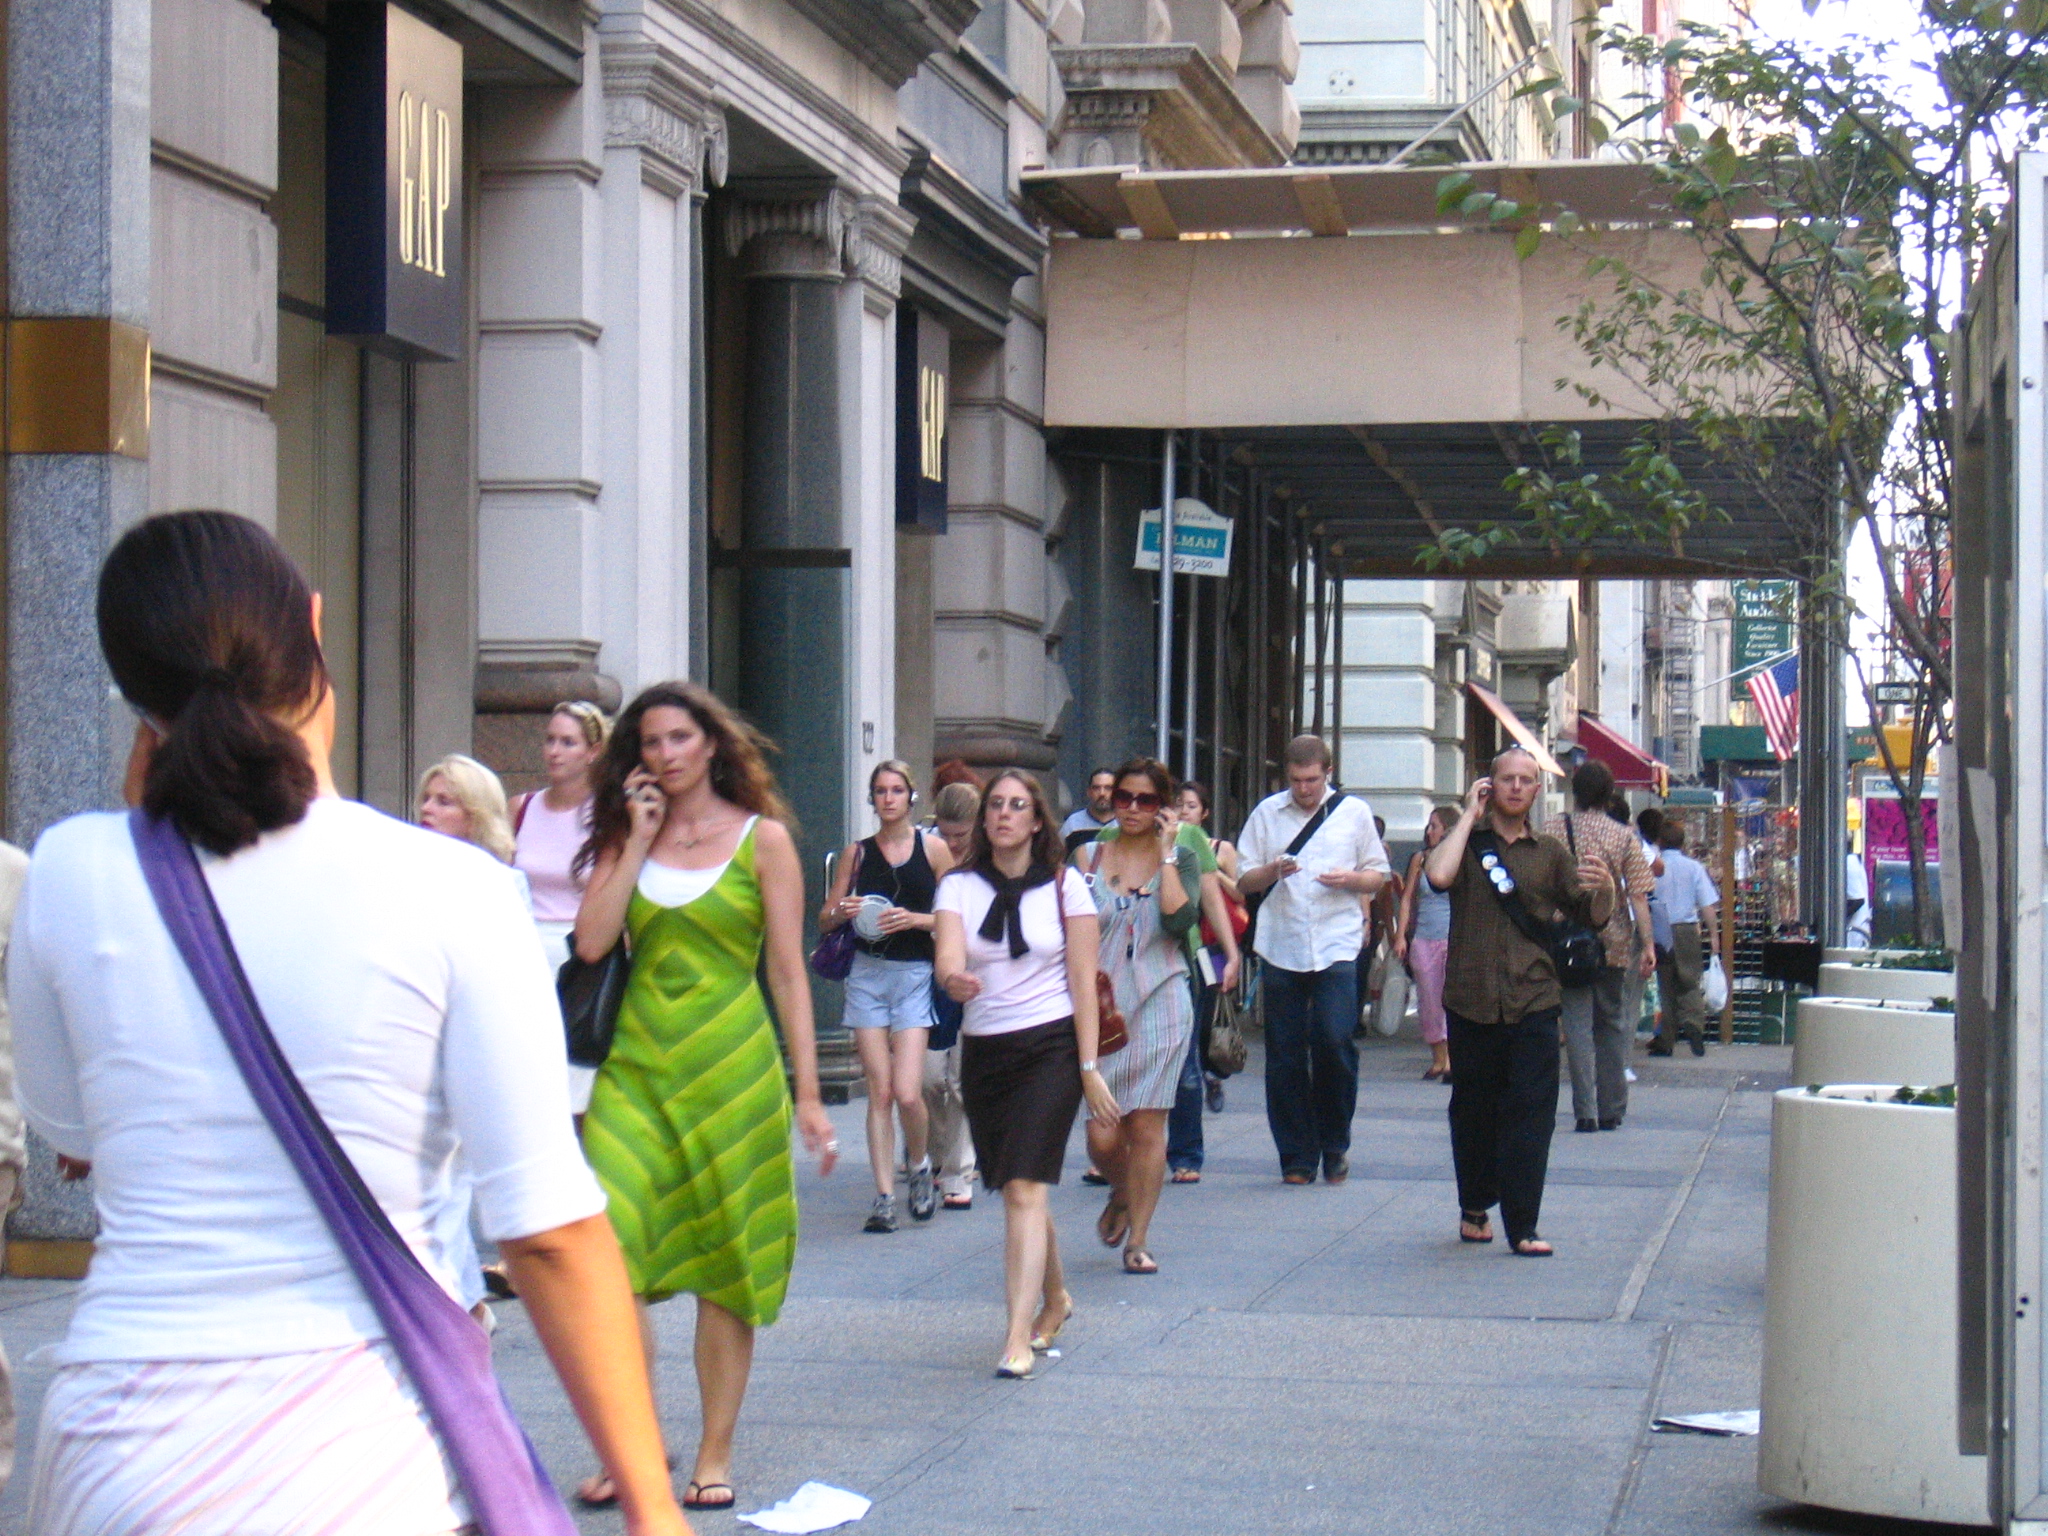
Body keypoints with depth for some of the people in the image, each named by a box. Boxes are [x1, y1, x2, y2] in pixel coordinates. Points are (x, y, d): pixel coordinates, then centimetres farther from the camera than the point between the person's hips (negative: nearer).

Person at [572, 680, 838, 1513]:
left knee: (724, 1265, 3)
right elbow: (591, 942, -4)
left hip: (732, 1064, -2)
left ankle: (715, 1454, 13)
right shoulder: (624, 838, 11)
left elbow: (788, 972, 0)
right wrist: (639, 840, -3)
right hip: (637, 1062, 2)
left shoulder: (763, 839, 2)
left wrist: (807, 1092, -3)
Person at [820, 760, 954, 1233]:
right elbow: (824, 920, 13)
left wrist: (915, 919, -14)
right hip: (867, 974, 2)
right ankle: (884, 1195, 4)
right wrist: (844, 913, -8)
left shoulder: (933, 849, 3)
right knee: (879, 1090, -1)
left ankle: (918, 1164, 17)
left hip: (914, 974, -2)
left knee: (907, 1091, -11)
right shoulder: (857, 852, 9)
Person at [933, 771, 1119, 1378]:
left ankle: (1018, 1338, -20)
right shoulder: (959, 887, 4)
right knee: (1014, 1191, 13)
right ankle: (1055, 1299, 37)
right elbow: (948, 955, -12)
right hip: (982, 1050, 4)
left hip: (1050, 1048, -3)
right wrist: (955, 979, -37)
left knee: (1024, 1190, -15)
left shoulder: (1065, 885, 0)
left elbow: (1083, 980, -2)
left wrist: (1089, 1067, -6)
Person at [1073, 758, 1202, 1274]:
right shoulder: (1087, 857, 8)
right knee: (1101, 1135, -4)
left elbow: (1180, 920, -13)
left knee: (1146, 1127, -2)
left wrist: (1165, 854, -10)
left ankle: (1138, 1239, 9)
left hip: (1159, 1005, -1)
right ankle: (1121, 1194, 29)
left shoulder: (1180, 859, 4)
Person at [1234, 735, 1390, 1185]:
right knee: (1285, 1056, 1)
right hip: (1281, 948, 1)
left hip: (1336, 947, -1)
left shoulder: (1354, 812, 9)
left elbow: (1377, 875, 13)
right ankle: (1296, 1157, 10)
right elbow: (1244, 880, 9)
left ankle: (1335, 1146, 7)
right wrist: (1273, 870, -12)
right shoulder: (1267, 813, 10)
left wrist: (1348, 879, -8)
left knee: (1334, 1042, -13)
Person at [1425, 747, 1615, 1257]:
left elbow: (1594, 917, 12)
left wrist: (1604, 887, -11)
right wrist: (1469, 815, -5)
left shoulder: (1550, 854, 15)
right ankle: (1474, 1208, 26)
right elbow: (1438, 875, -15)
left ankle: (1522, 1227, -7)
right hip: (1470, 999, -1)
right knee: (1473, 1112, 9)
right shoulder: (1466, 842, 8)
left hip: (1533, 1003, 1)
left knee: (1531, 1114, -7)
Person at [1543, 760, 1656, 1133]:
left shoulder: (1554, 832, -2)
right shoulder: (1624, 838, -2)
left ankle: (1585, 1112, -7)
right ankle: (1611, 1110, 15)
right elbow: (1638, 896, -6)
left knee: (1577, 1023, 1)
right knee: (1613, 1024, 13)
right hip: (1614, 943, 1)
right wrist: (1647, 945, -4)